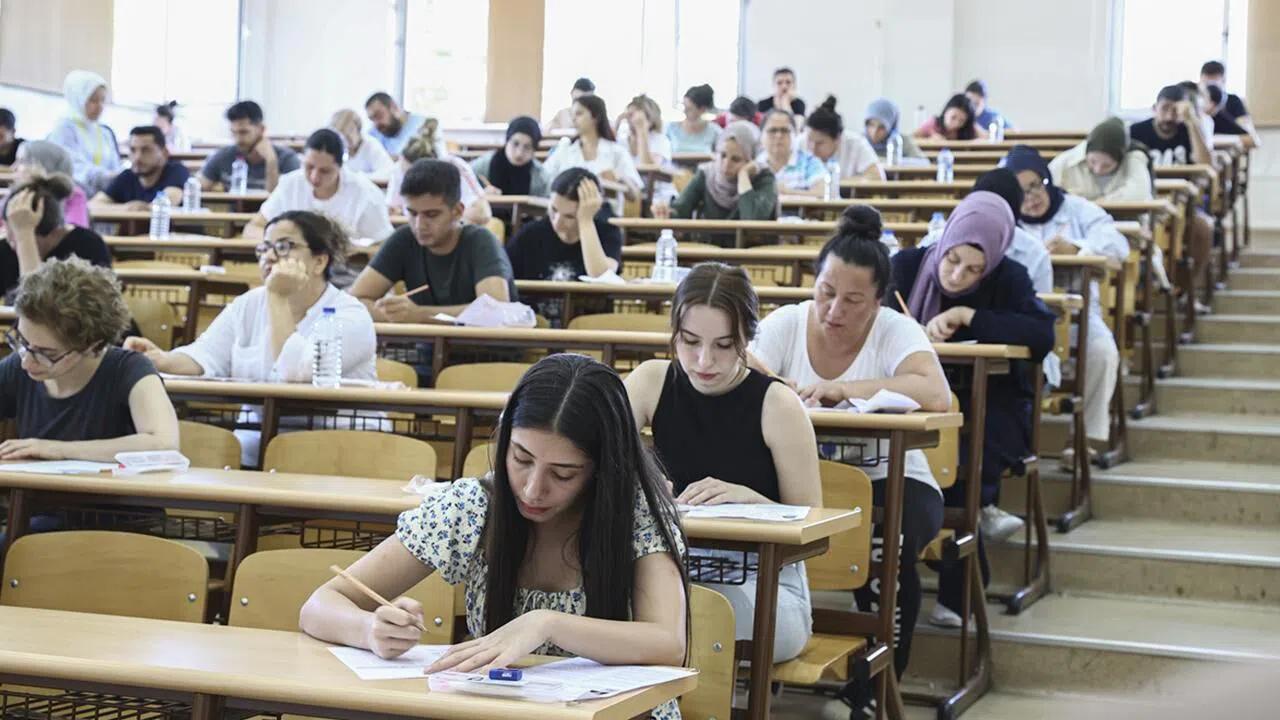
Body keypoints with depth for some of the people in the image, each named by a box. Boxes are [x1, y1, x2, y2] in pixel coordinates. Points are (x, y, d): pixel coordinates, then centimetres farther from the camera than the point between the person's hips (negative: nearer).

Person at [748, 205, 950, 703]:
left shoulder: (897, 331, -9)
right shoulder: (785, 324, -1)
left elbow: (936, 396, -29)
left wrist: (844, 388, -34)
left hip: (887, 482, -2)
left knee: (885, 545, -34)